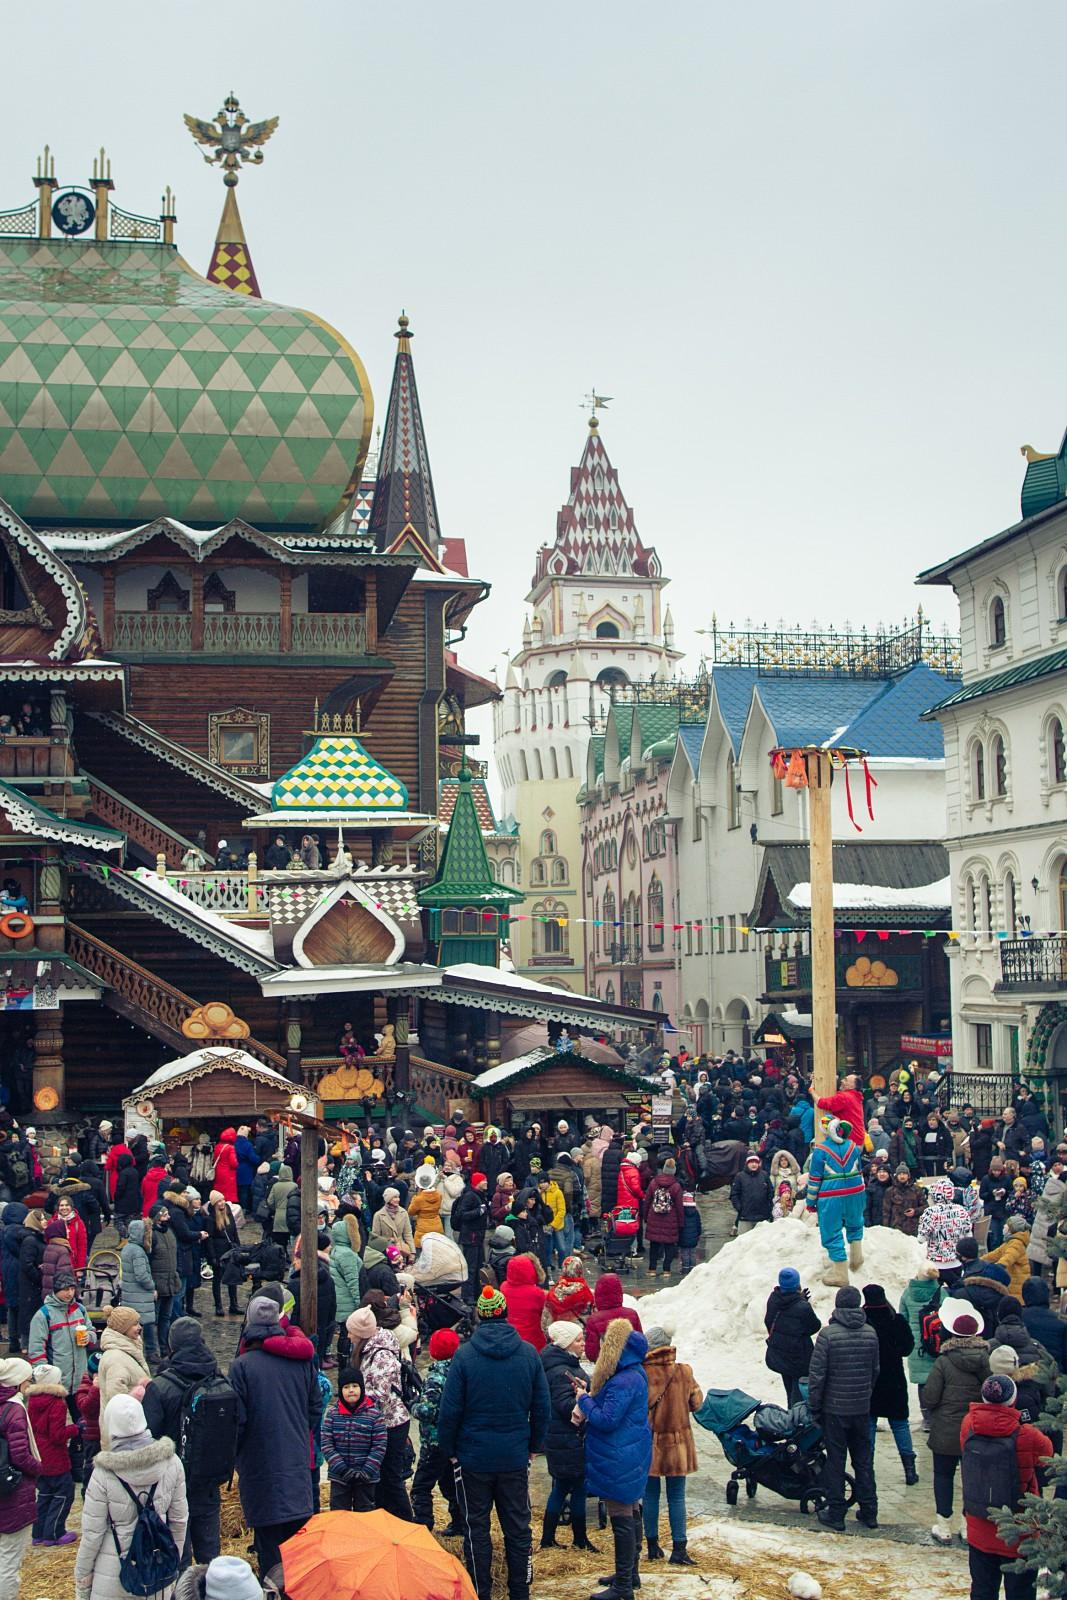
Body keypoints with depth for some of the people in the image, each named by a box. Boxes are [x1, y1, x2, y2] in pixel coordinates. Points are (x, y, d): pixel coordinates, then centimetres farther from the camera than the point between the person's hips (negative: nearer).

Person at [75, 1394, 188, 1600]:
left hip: (113, 1577, -3)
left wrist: (82, 1579, 3)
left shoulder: (104, 1474, -18)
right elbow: (179, 1519, 2)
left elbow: (92, 1533, -11)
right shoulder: (170, 1462, -9)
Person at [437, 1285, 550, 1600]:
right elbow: (541, 1407, 2)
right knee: (518, 1528, 12)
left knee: (476, 1529, 9)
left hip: (473, 1457, -2)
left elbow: (450, 1410, -9)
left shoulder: (464, 1355, -12)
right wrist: (534, 1444, 14)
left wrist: (448, 1449, 3)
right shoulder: (529, 1353, -3)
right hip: (516, 1456, 2)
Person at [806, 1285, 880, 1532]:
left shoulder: (828, 1334, -14)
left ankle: (835, 1513, 10)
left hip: (834, 1409, -3)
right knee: (864, 1459, 14)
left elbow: (816, 1374, -12)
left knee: (835, 1460, 5)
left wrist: (814, 1407, -3)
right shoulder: (870, 1333, -2)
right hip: (862, 1409, 4)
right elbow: (875, 1371, 8)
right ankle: (869, 1511, 19)